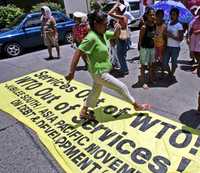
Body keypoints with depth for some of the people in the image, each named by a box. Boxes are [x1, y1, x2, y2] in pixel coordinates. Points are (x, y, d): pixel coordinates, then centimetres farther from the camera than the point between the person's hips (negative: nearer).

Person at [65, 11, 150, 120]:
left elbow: (116, 35, 15)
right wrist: (71, 72, -28)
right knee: (122, 87, 3)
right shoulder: (91, 38, -26)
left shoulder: (102, 33, 0)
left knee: (96, 92, 24)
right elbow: (78, 53, -27)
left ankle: (84, 112, 41)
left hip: (101, 71, 10)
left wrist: (118, 28, -9)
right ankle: (137, 106, 25)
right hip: (99, 73, -10)